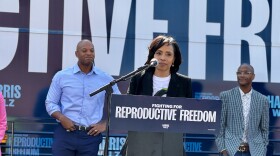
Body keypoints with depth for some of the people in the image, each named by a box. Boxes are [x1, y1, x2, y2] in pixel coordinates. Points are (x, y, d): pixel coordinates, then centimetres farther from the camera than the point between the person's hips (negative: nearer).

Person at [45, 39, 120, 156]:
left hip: (91, 136, 1)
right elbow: (50, 103, 8)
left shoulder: (106, 79, 8)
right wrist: (61, 118, -10)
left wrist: (104, 124, 0)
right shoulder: (61, 76, 6)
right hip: (65, 133, -1)